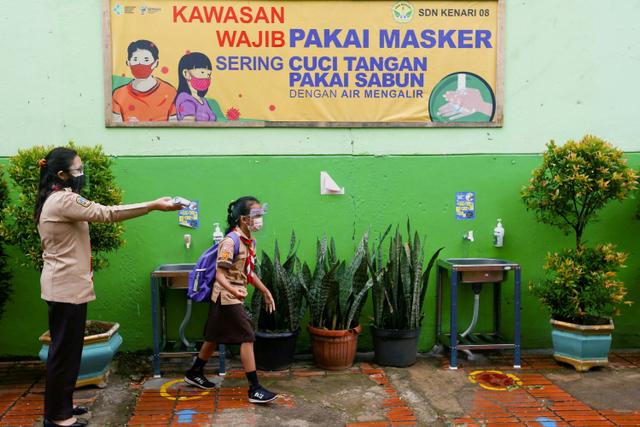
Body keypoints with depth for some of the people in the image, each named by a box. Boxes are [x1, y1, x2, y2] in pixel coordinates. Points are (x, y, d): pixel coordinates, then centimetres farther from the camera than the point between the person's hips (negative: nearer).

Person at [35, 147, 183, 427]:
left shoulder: (51, 201, 15)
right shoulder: (64, 200, -18)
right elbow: (106, 214, -24)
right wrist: (154, 205, -23)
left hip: (61, 285, 11)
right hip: (68, 287, -11)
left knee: (64, 348, 17)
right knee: (65, 349, -2)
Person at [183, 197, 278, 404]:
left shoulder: (250, 241, 9)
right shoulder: (231, 241, -20)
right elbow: (220, 274, -26)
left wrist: (266, 292, 17)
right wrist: (232, 290, -43)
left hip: (232, 298, 9)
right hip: (226, 298, -9)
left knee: (215, 337, 20)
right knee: (247, 338, -10)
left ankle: (194, 373, 37)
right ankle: (254, 389, -5)